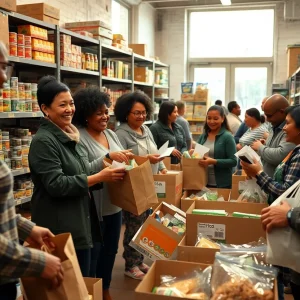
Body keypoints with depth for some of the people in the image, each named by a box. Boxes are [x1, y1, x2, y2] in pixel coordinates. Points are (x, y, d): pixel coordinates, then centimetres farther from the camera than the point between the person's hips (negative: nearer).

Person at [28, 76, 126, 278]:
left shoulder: (69, 136, 12)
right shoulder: (43, 141, -16)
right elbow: (56, 185, -23)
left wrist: (105, 175, 7)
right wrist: (99, 177, -24)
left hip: (80, 225, 9)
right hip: (60, 230, -9)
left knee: (83, 281, 18)